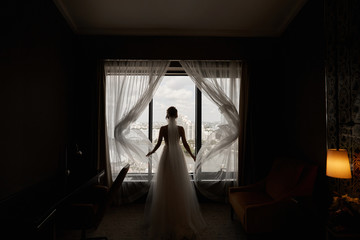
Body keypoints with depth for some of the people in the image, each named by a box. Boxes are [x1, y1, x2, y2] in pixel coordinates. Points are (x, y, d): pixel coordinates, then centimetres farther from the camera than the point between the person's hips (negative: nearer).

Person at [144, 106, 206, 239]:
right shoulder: (180, 128, -4)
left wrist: (151, 152, 16)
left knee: (165, 186, 10)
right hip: (178, 156, 1)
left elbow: (158, 143, -3)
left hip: (166, 156, -1)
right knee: (180, 186, 12)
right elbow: (185, 144, -1)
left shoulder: (163, 128, -7)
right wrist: (192, 155, 14)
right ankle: (182, 217, 23)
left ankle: (166, 219, 21)